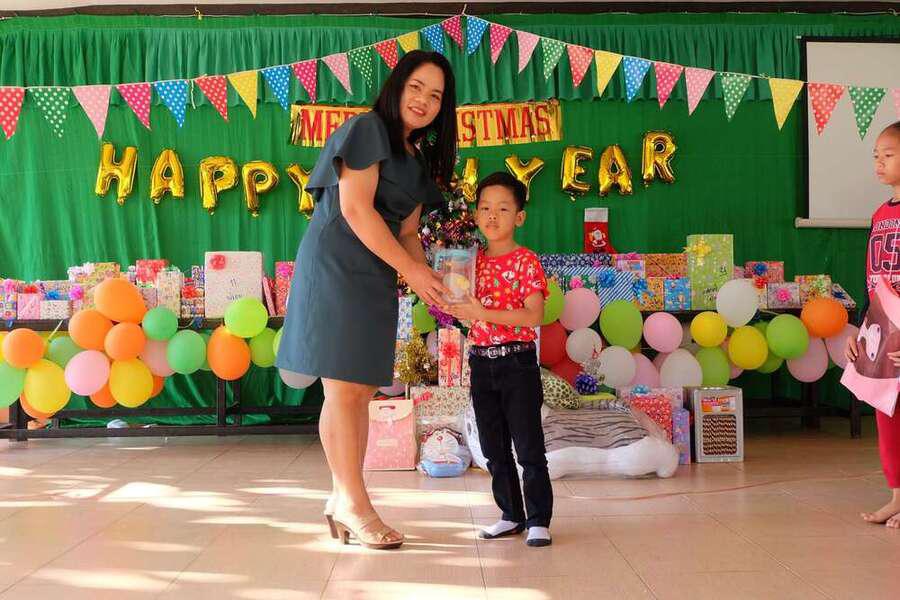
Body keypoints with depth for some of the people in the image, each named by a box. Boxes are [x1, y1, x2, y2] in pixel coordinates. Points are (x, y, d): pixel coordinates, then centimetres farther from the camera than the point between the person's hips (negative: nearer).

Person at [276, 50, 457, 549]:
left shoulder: (420, 160, 18)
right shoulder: (367, 129, -6)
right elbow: (355, 209, -15)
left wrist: (429, 279, 0)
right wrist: (411, 270, -14)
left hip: (375, 278, 8)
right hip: (335, 266, -8)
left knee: (363, 391, 6)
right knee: (344, 388, -6)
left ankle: (342, 499, 14)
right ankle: (354, 504, 1)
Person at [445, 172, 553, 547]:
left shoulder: (526, 261, -7)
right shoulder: (473, 261, 10)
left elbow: (534, 316, -17)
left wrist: (484, 313, -23)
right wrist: (457, 309, -6)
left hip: (518, 361, -6)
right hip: (481, 361, 6)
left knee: (529, 447, -1)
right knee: (494, 448, 12)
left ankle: (539, 520, 9)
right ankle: (511, 515, 24)